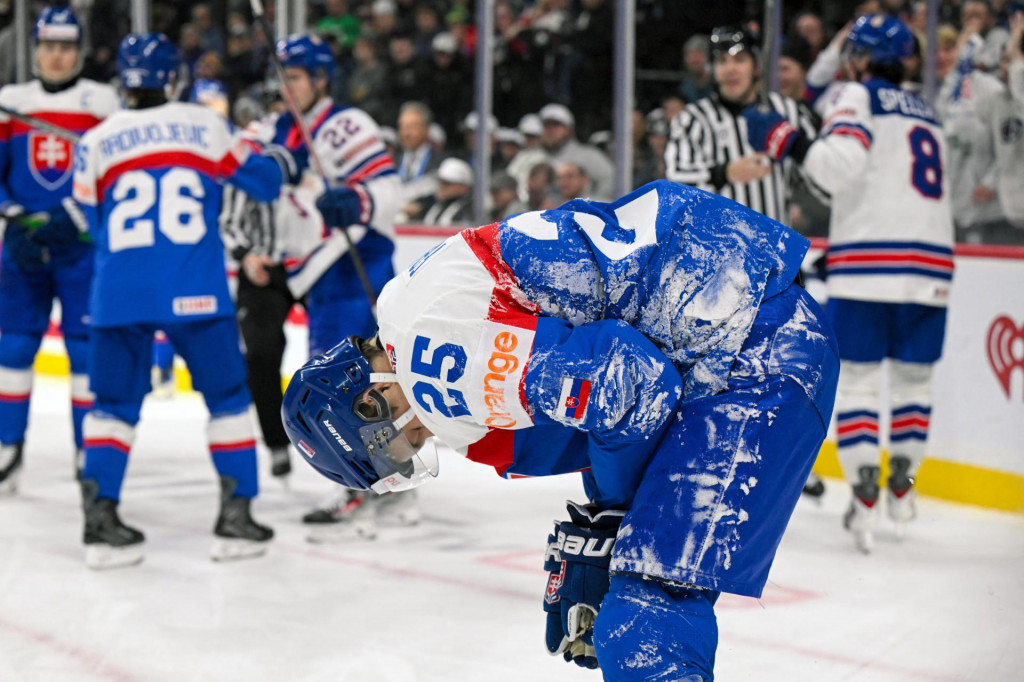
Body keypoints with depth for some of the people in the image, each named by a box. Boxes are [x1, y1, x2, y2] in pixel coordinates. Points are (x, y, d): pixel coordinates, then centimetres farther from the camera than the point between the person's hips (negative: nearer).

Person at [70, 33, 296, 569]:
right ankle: (235, 515, 8)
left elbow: (90, 221, 17)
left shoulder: (95, 142, 9)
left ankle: (100, 516, 3)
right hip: (194, 291, -2)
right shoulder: (202, 125, 5)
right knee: (227, 397, 11)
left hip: (118, 295, 2)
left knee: (114, 402, 12)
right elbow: (259, 179, 15)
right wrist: (285, 160, 37)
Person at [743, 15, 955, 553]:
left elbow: (841, 162, -18)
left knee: (856, 378, 1)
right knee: (913, 378, 18)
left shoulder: (858, 97, 1)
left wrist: (787, 142, -8)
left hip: (870, 263, -6)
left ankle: (865, 499, -8)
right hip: (930, 261, 6)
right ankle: (902, 487, 24)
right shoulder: (926, 115, 24)